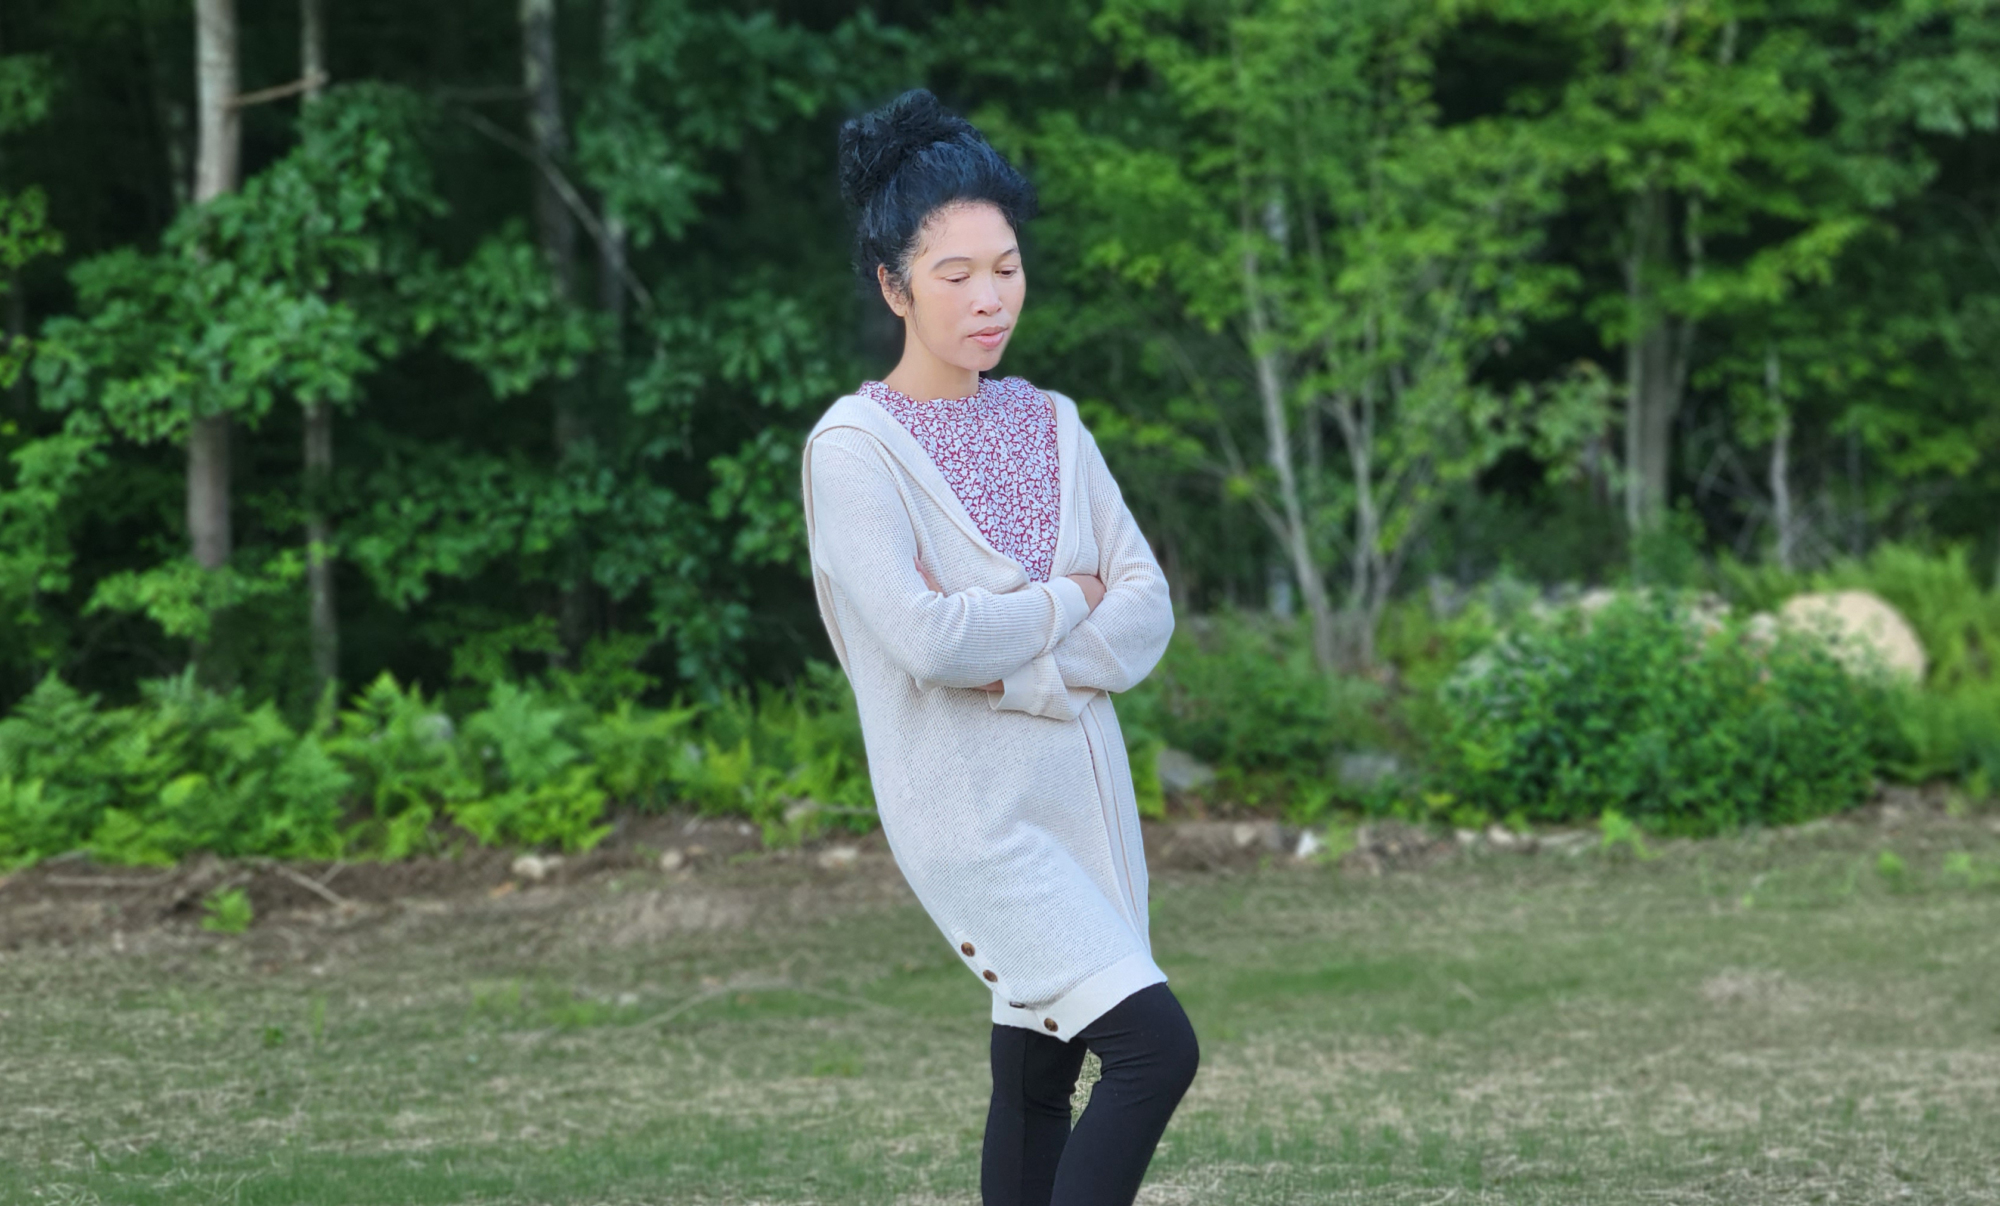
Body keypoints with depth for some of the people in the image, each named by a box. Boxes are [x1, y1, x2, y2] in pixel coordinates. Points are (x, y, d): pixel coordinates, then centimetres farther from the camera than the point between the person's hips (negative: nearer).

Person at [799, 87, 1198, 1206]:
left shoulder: (1049, 423, 10)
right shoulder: (855, 446, -10)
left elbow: (1149, 610, 4)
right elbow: (927, 638, -21)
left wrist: (1021, 666, -13)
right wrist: (1067, 602, -6)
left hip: (1083, 796, 6)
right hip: (971, 809, -6)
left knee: (1039, 1080, 10)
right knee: (1157, 1043, -16)